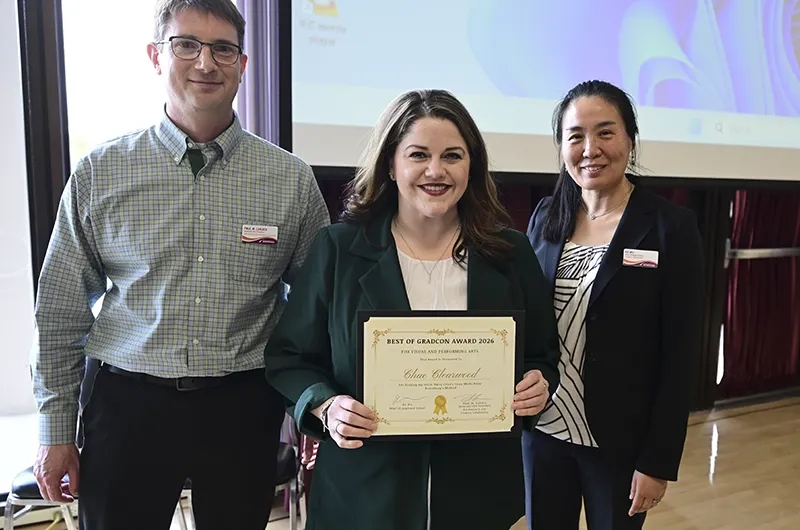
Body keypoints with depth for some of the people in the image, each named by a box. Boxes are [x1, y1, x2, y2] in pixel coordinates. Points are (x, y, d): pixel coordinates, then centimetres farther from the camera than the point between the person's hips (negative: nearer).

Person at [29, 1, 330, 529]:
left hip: (244, 407, 1)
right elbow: (61, 313, 3)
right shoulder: (99, 173, -2)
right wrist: (55, 430, 6)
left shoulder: (292, 179, -3)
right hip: (126, 404, 0)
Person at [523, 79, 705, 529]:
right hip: (543, 429, 3)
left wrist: (659, 460, -10)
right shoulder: (546, 217, 0)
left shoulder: (672, 226, -10)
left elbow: (679, 356, -10)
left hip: (620, 441, -3)